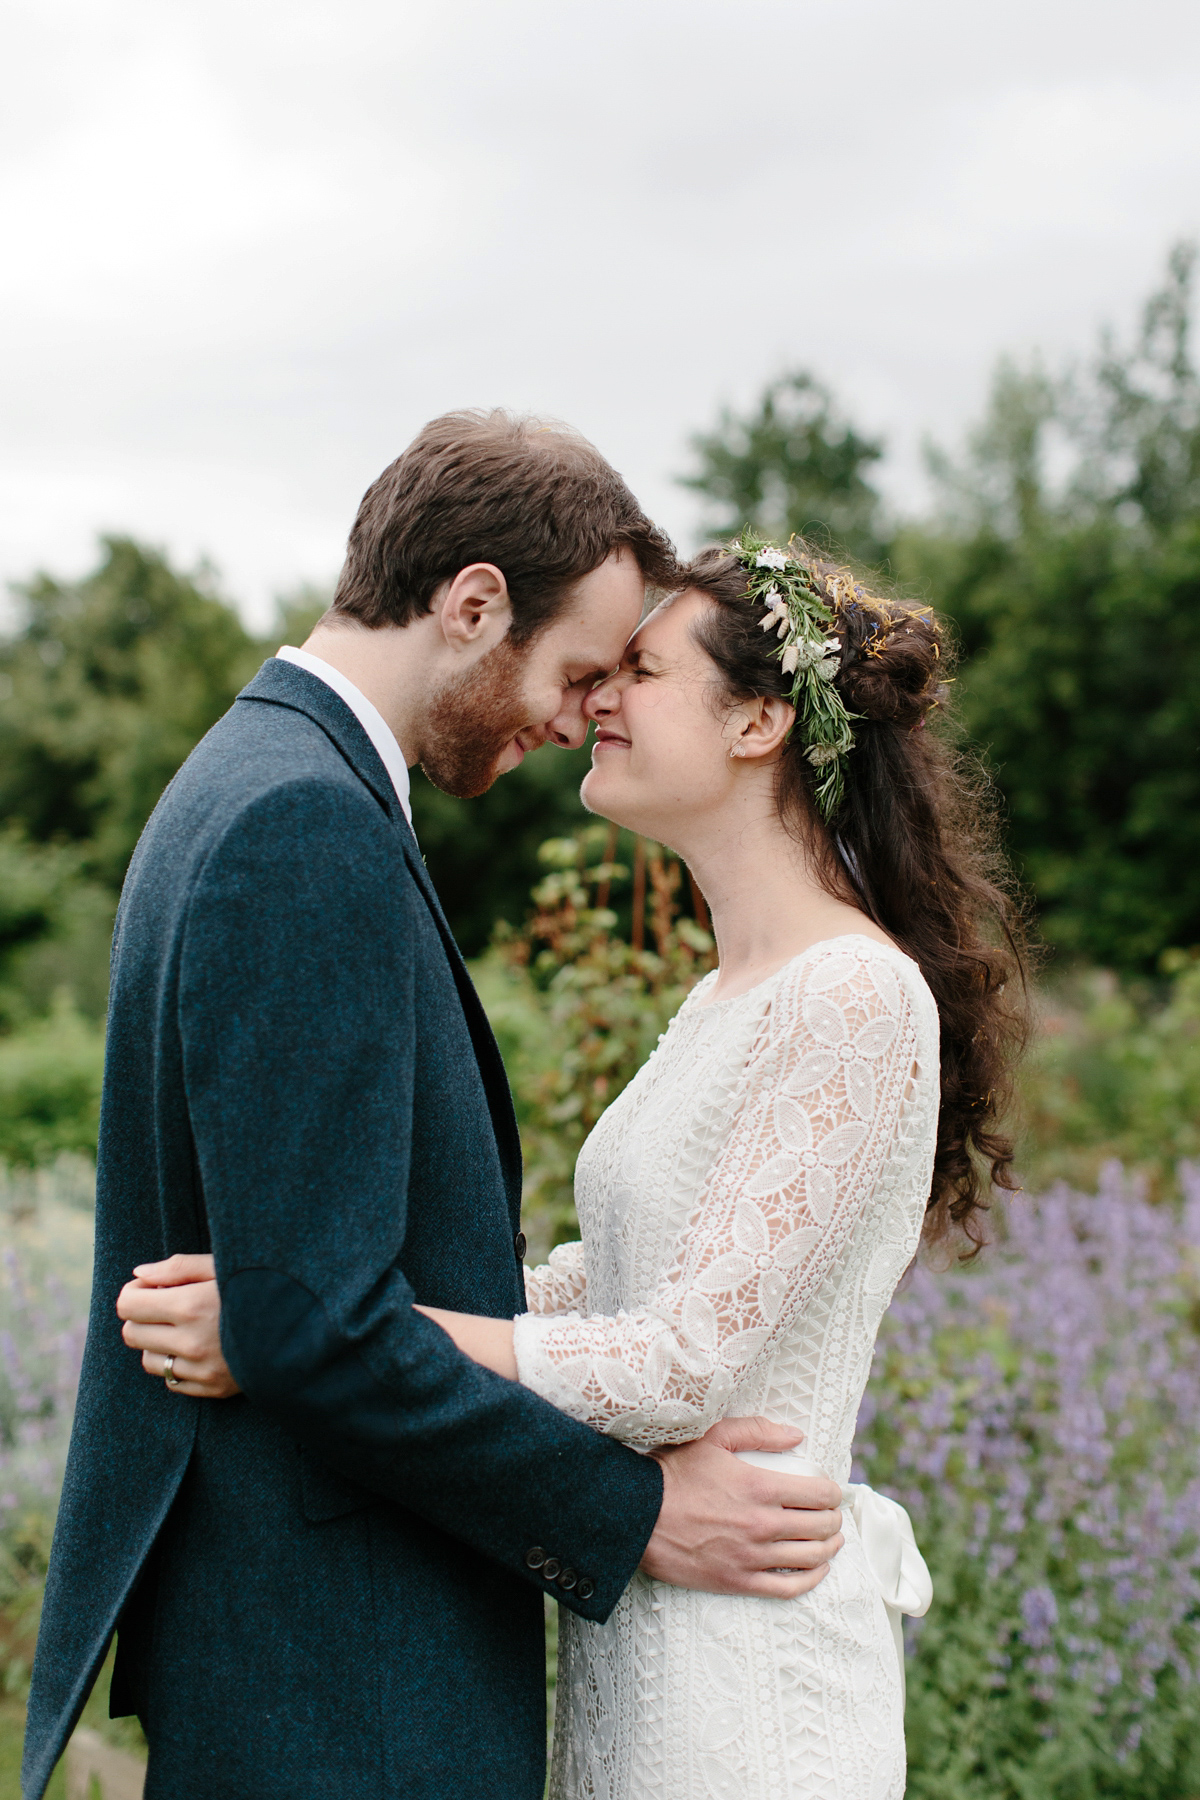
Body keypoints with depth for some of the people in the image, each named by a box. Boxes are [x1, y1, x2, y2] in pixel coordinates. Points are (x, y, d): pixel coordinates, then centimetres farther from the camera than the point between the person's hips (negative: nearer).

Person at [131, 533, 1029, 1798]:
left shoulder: (858, 999, -20)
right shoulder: (725, 995, 10)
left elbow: (689, 1362, -23)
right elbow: (606, 1277, 14)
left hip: (743, 1657, -8)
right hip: (640, 1621, 8)